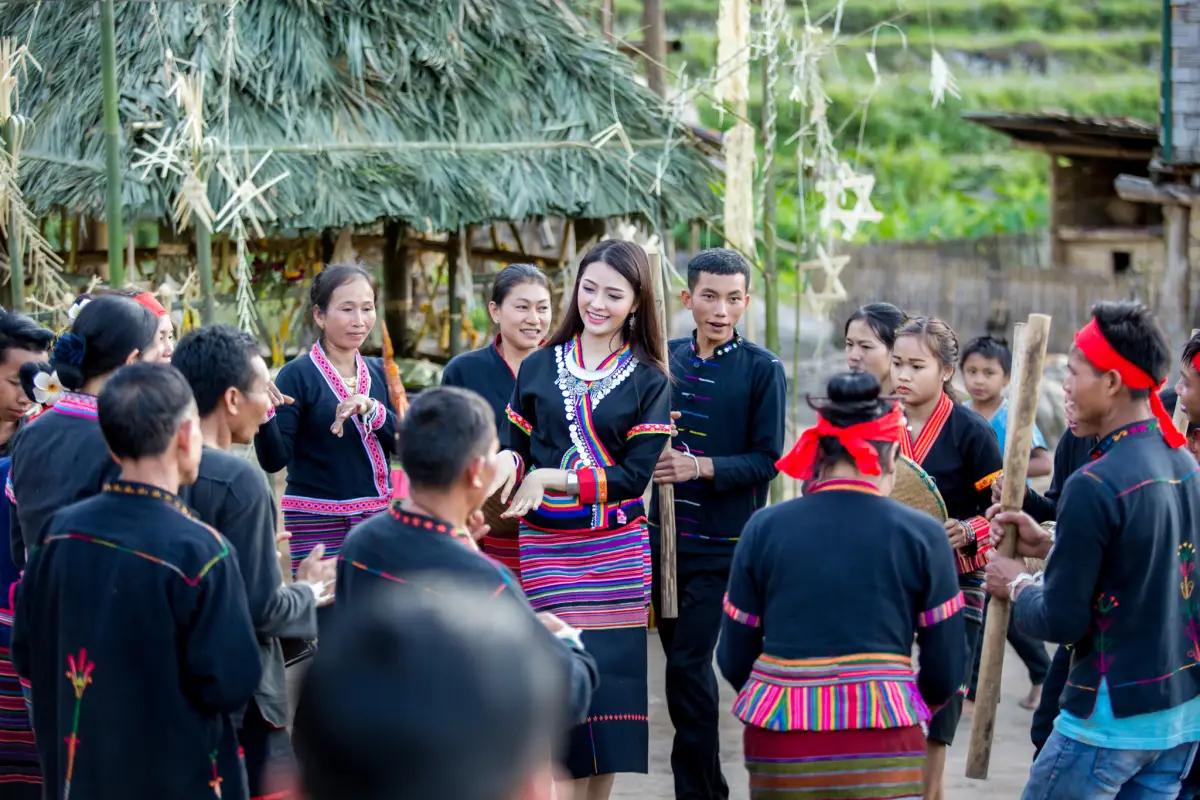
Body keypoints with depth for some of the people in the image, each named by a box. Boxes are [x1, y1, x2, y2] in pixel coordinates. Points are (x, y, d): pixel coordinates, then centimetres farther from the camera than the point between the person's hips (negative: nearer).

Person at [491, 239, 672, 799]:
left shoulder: (647, 381, 2)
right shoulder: (539, 368, 8)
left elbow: (635, 475, -7)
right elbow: (517, 444, 10)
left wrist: (549, 479, -15)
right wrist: (507, 463, -15)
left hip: (617, 552, -1)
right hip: (548, 550, 1)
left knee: (610, 675, -1)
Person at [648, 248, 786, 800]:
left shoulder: (762, 370, -5)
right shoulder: (667, 357, 7)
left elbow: (766, 460, -8)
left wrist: (702, 467, -22)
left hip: (722, 544, -5)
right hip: (664, 536, 5)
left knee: (689, 664, -10)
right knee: (681, 662, 11)